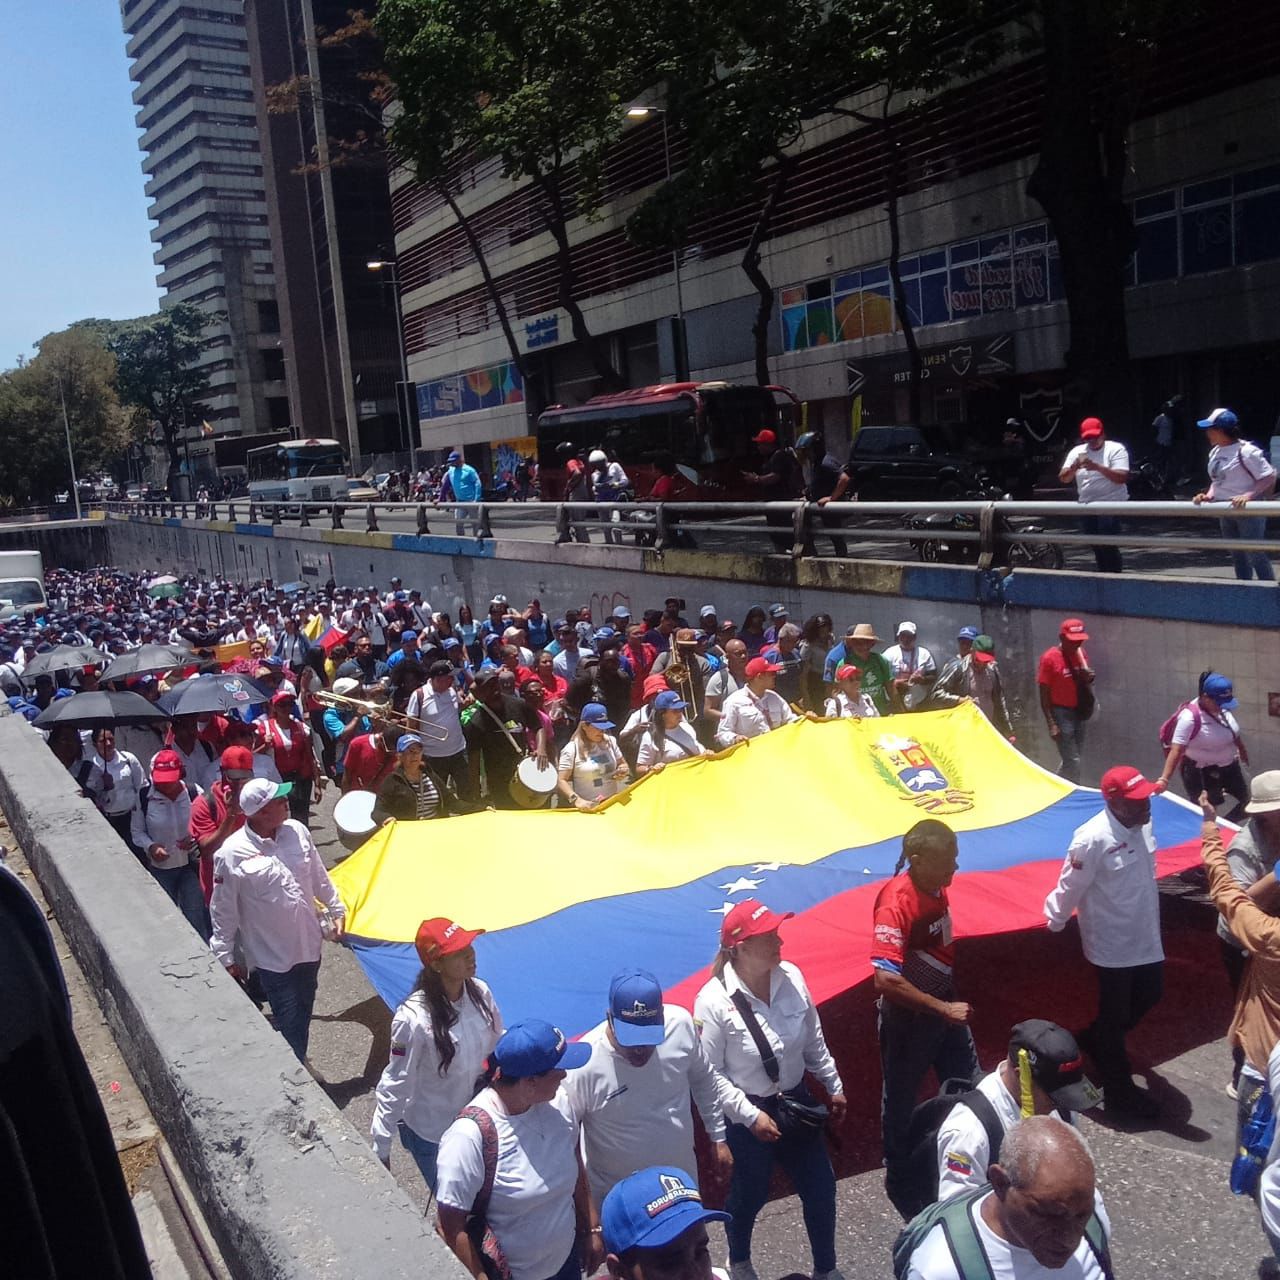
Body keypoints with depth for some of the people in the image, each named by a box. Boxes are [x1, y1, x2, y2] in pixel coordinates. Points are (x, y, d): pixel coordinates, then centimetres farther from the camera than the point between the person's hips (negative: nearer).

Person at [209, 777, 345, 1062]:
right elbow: (223, 912, -9)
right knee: (290, 1025, 1)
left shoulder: (297, 831, -5)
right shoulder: (231, 853, -19)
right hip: (272, 956, -5)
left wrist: (336, 910, 15)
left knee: (303, 1015, 21)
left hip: (308, 945, 5)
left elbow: (319, 877, 10)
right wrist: (225, 958, -4)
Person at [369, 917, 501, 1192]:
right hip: (430, 1133, -5)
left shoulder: (480, 993, -15)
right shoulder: (414, 1018, -29)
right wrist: (380, 1150, -11)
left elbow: (500, 1045, 3)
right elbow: (395, 1084, -18)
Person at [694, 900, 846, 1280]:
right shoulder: (714, 1000, -26)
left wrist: (834, 1087, 12)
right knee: (749, 1194, 17)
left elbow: (814, 1041, 4)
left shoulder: (791, 977, -12)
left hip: (796, 1101, 4)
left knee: (821, 1188, 15)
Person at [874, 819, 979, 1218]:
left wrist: (951, 1003, 16)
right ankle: (899, 1178, 33)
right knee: (901, 1100, 13)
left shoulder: (935, 887, -5)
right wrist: (943, 1008, -28)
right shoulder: (896, 903, -30)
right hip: (908, 1017, -8)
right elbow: (886, 979, -34)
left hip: (944, 1008, 8)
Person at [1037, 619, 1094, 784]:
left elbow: (1085, 684, 17)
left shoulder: (1081, 655, 4)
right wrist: (1051, 723, -17)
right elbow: (1044, 693, -13)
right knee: (1073, 760, -7)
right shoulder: (1050, 658, -15)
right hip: (1060, 713, -7)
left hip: (1078, 712, 7)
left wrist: (1089, 678, -9)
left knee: (1070, 759, 16)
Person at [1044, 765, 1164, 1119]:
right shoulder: (1093, 838, -29)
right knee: (1115, 1014, 8)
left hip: (1145, 935, 8)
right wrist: (1054, 924, -7)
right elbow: (1070, 887, -19)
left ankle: (1094, 1040, 44)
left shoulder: (1142, 823, -4)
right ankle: (1120, 1091, 26)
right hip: (1112, 943, -8)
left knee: (1149, 993, 22)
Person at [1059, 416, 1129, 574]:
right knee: (1097, 548, 10)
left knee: (1108, 544, -14)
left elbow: (1122, 477, -17)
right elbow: (1063, 478, 1)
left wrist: (1097, 467, -27)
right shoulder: (1077, 451, 9)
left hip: (1111, 504, -5)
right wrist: (1075, 466, -20)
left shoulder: (1115, 449, -5)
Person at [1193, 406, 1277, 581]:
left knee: (1255, 554, -7)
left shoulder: (1246, 451, -17)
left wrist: (1248, 495, -27)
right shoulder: (1215, 452, 8)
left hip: (1248, 509, -8)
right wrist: (1209, 495, 0)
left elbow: (1269, 477, -17)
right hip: (1226, 511, 8)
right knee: (1237, 556, 15)